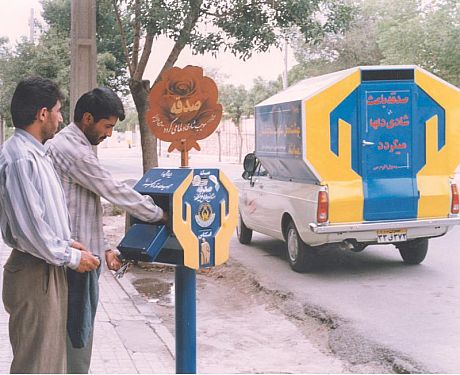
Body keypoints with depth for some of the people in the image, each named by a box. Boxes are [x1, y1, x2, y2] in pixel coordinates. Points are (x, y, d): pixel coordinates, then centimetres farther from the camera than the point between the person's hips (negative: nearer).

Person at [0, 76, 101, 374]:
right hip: (35, 274, -10)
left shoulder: (35, 153, 11)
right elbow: (30, 228, -24)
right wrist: (71, 257, -13)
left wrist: (65, 243, 9)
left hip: (48, 270, 10)